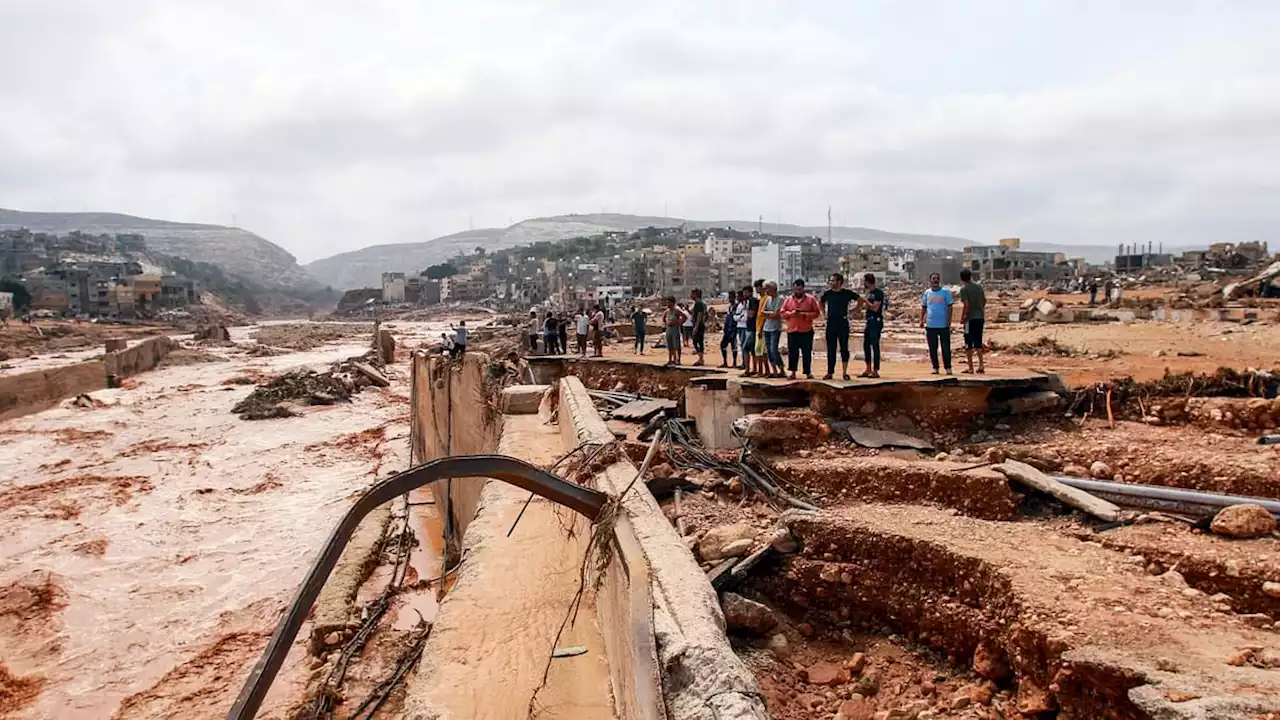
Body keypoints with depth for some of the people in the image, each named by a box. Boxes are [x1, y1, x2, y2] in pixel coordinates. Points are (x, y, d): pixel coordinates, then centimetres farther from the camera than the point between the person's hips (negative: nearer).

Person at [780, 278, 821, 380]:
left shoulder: (811, 299, 1)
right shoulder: (789, 299, 8)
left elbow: (817, 313, 0)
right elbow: (783, 313, 8)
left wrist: (805, 314, -14)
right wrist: (790, 313, -11)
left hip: (806, 331, -2)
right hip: (792, 330, 2)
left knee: (807, 352, 1)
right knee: (792, 352, 4)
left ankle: (808, 372, 9)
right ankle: (793, 372, 14)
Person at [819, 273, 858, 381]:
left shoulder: (847, 293, -3)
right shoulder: (828, 293, 3)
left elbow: (860, 299, 8)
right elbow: (820, 302, 23)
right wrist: (824, 313, 12)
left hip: (843, 323, -2)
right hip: (831, 324, 2)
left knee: (844, 348, 0)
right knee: (830, 349, 4)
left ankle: (845, 373, 8)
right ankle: (830, 372, 9)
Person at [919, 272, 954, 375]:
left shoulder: (945, 292, 1)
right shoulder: (927, 293, 9)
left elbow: (949, 307, 0)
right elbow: (923, 307, 13)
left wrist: (949, 320, -8)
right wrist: (921, 320, 4)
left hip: (944, 325, -3)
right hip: (930, 325, 3)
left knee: (946, 348, -1)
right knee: (932, 348, 6)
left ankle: (948, 367, 4)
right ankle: (935, 367, 14)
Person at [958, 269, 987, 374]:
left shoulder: (964, 289, -10)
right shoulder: (979, 286, 9)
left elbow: (966, 305, -16)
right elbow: (984, 300, 15)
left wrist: (962, 317, -8)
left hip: (970, 318, -6)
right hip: (980, 317, 6)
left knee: (968, 344, 1)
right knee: (978, 343, 13)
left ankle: (970, 368, 2)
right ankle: (981, 366, 8)